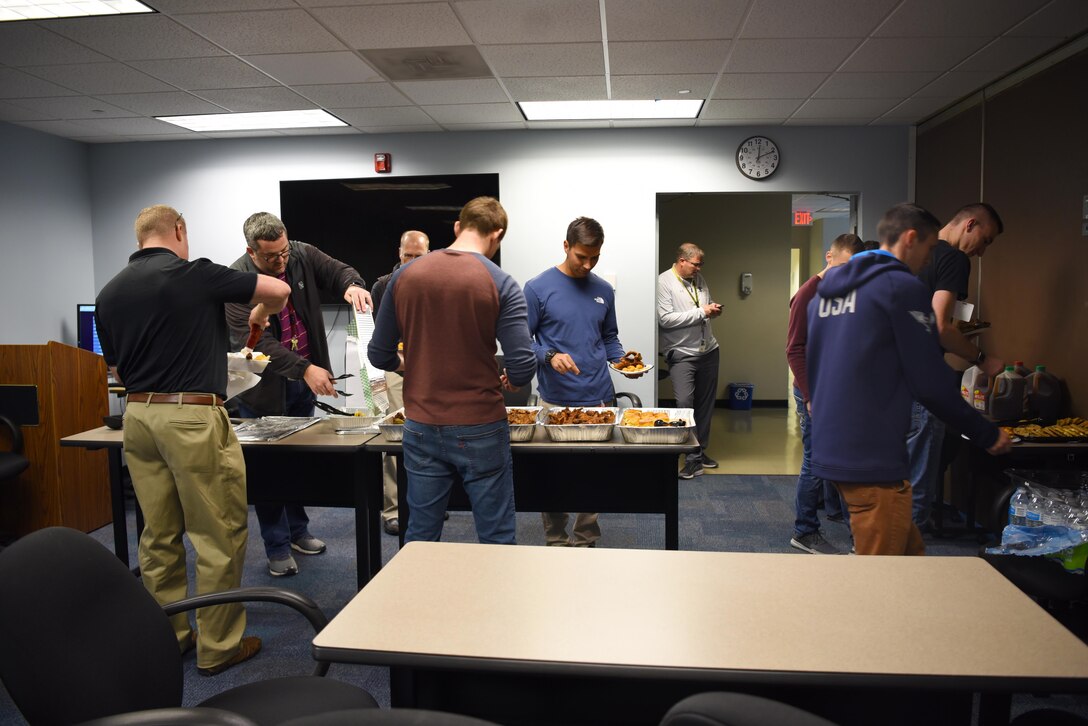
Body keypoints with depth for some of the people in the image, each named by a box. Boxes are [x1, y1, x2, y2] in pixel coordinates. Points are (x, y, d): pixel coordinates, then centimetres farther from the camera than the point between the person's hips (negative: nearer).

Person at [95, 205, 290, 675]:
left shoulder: (109, 294, 9)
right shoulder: (193, 274, -8)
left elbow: (117, 369, 18)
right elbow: (278, 291, -1)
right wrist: (260, 314, 19)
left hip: (138, 416, 7)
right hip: (193, 418, -7)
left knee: (159, 535, 15)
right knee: (219, 535, 3)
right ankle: (218, 647, 11)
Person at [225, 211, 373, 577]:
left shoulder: (303, 255, -5)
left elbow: (339, 271, -2)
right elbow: (257, 341, -26)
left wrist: (352, 284, -28)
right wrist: (305, 369, -37)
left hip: (305, 380, 5)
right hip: (265, 386, -5)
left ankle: (298, 530, 34)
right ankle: (277, 548, 18)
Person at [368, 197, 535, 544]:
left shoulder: (404, 275, 0)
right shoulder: (501, 284, -10)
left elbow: (380, 355, 4)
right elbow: (523, 369, -14)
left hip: (421, 428, 3)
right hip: (480, 429, -3)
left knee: (420, 537, 15)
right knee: (496, 539, 10)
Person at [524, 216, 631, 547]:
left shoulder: (604, 291, 11)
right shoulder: (539, 288, -4)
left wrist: (622, 359, -1)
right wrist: (550, 356, -20)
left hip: (600, 398, 4)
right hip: (557, 400, -3)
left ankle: (584, 542, 20)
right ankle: (556, 543, 21)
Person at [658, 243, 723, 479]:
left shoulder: (699, 279, 10)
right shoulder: (664, 282, -10)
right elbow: (665, 319, -19)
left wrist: (713, 310, -2)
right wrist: (701, 312, -17)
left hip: (708, 351, 6)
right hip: (682, 354, -6)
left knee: (705, 403, 12)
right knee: (685, 403, -13)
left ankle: (701, 450, 26)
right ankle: (693, 459, -5)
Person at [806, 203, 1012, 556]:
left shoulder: (827, 288, 15)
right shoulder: (903, 287, -10)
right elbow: (931, 383, -10)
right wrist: (987, 435, 3)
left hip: (831, 450, 9)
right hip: (874, 460, -9)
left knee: (910, 551, 19)